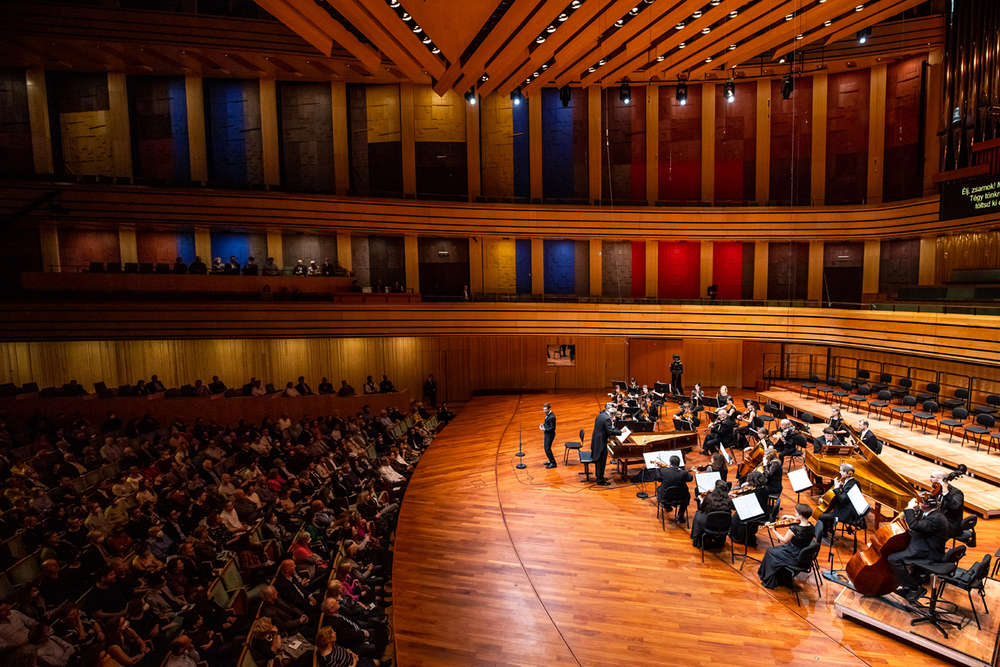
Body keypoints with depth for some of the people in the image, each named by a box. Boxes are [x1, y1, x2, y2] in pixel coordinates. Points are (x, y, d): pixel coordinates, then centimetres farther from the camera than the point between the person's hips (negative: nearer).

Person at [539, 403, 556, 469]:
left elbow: (553, 428, -25)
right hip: (547, 433, 10)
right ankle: (551, 460, 35)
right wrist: (543, 425, 0)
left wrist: (544, 429, -26)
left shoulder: (551, 417, -28)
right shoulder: (548, 414, 3)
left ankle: (553, 463, 10)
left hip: (550, 434, -10)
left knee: (547, 449, -3)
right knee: (546, 447, 20)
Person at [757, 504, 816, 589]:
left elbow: (784, 540, -15)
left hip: (794, 558, -7)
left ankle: (769, 581, 30)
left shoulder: (794, 528, -31)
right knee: (779, 549, 30)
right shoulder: (811, 527, -12)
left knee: (770, 552, 17)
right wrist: (793, 518, 9)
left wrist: (773, 530, -7)